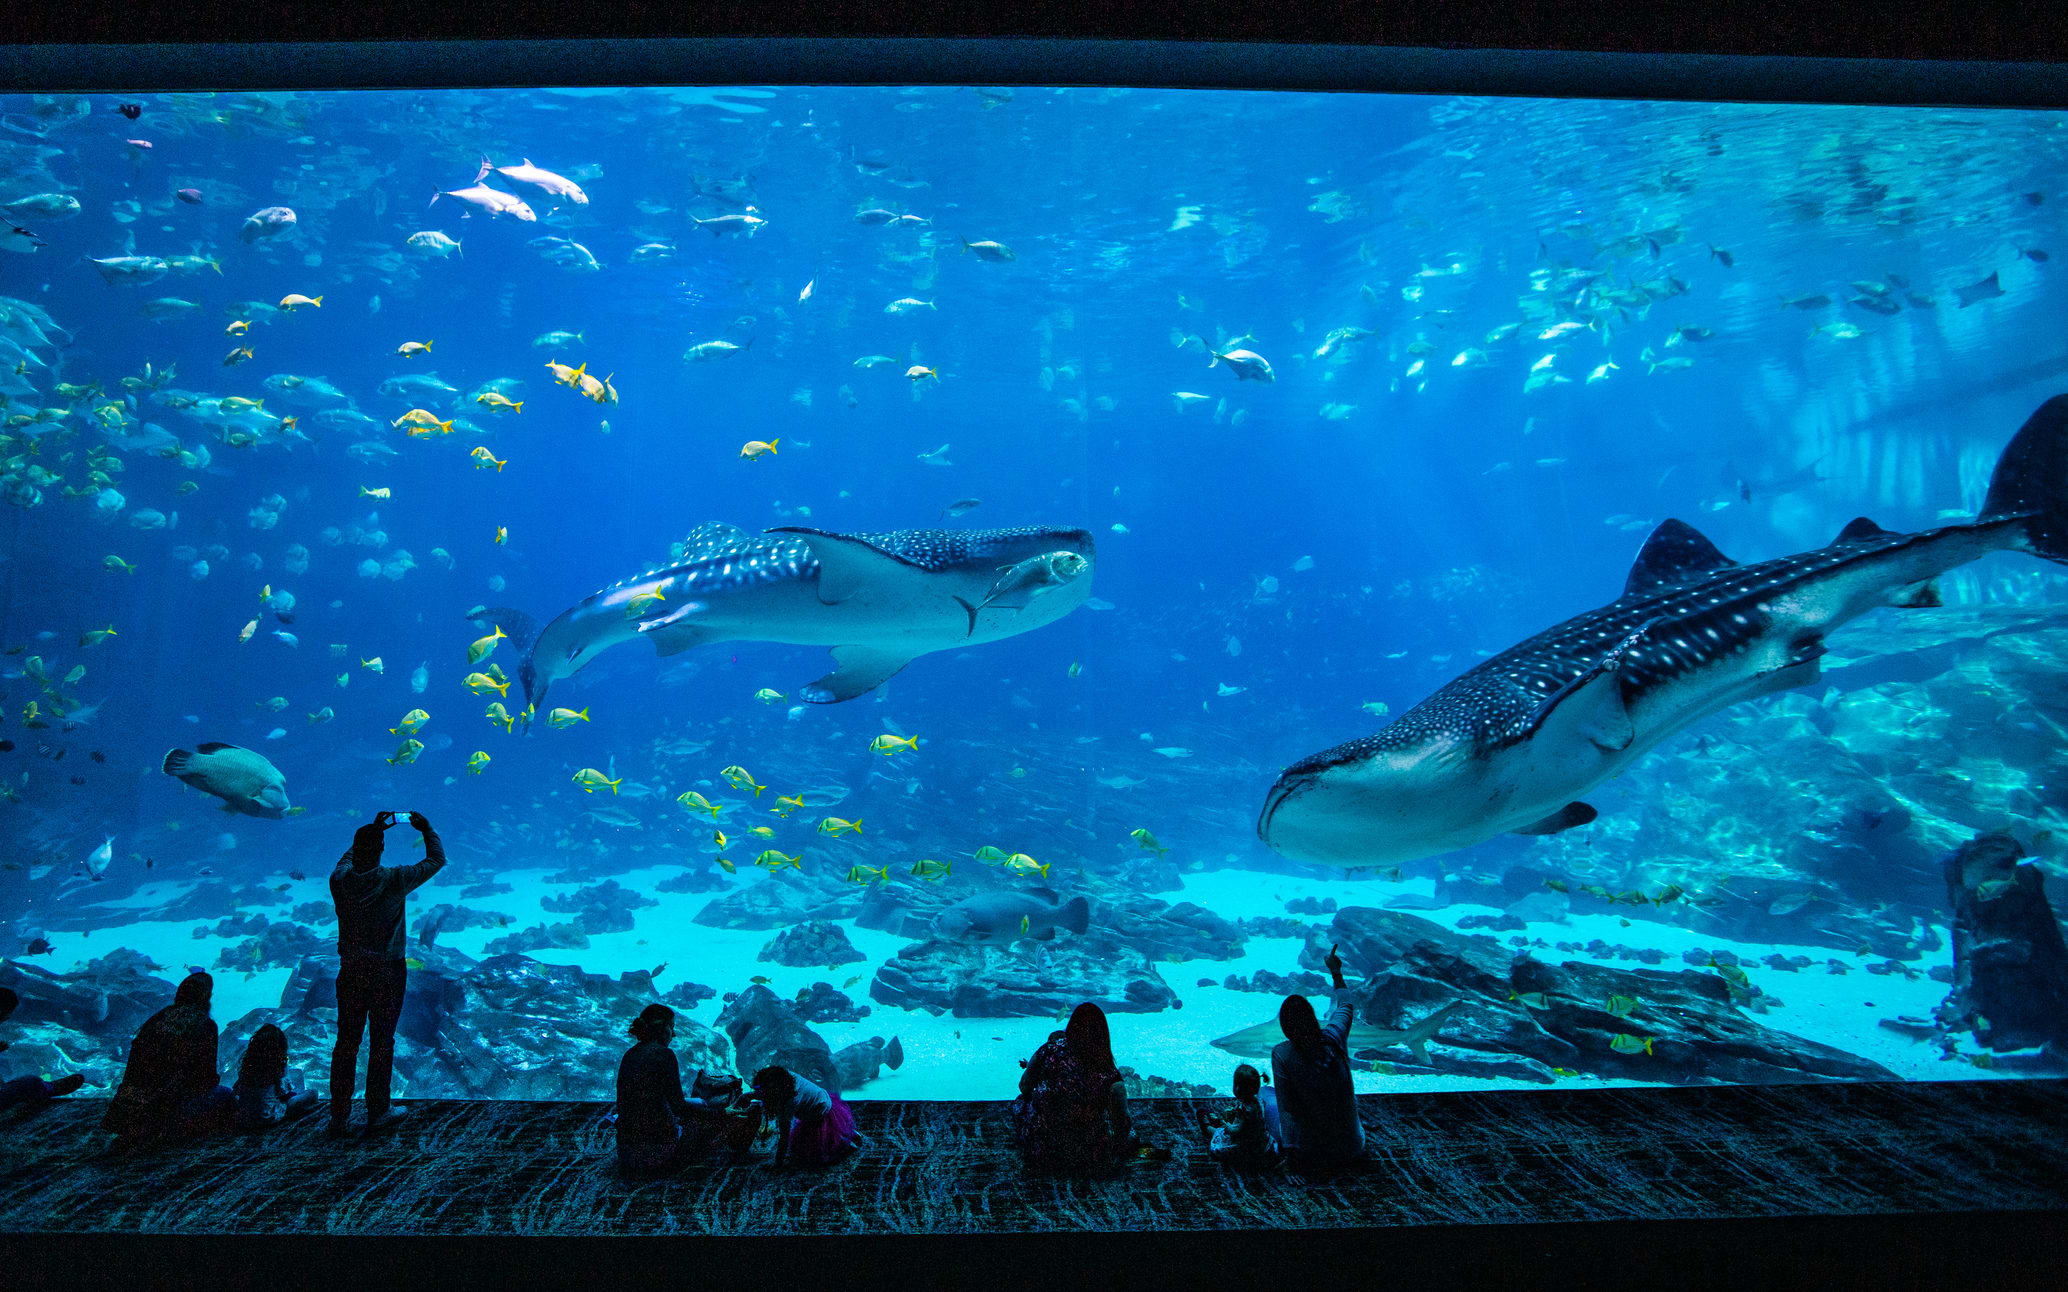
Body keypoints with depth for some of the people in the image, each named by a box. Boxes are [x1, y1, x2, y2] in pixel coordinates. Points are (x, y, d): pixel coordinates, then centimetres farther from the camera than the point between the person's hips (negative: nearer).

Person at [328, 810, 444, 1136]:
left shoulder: (340, 880, -6)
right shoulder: (393, 880, -15)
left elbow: (349, 857, 20)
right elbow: (436, 861, -1)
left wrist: (374, 829, 30)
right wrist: (426, 828, 13)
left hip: (350, 971, 4)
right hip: (386, 971, -3)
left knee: (346, 1042, 11)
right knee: (382, 1041, 6)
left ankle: (338, 1116, 16)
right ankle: (377, 1112, 13)